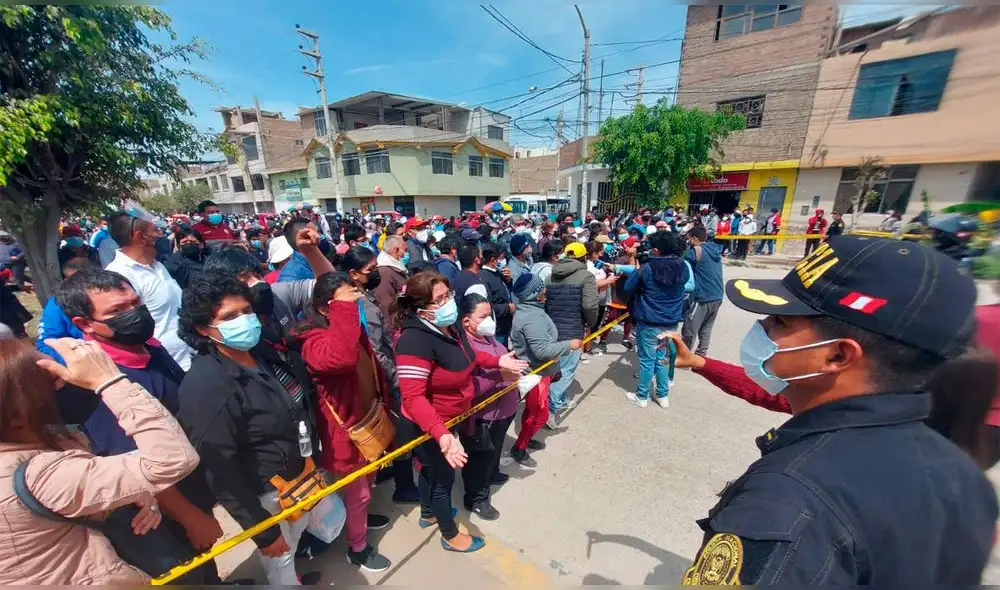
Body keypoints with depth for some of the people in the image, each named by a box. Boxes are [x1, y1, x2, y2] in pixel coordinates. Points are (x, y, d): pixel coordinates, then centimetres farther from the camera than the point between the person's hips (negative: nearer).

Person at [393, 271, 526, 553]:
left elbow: (464, 356, 11)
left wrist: (497, 361, 6)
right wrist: (442, 435, -48)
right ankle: (451, 536, 44)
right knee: (443, 476, 16)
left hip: (449, 418, 8)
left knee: (432, 468, 30)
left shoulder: (450, 326, -9)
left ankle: (428, 514, 58)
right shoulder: (415, 341, -36)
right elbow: (413, 398, -39)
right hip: (431, 426, -8)